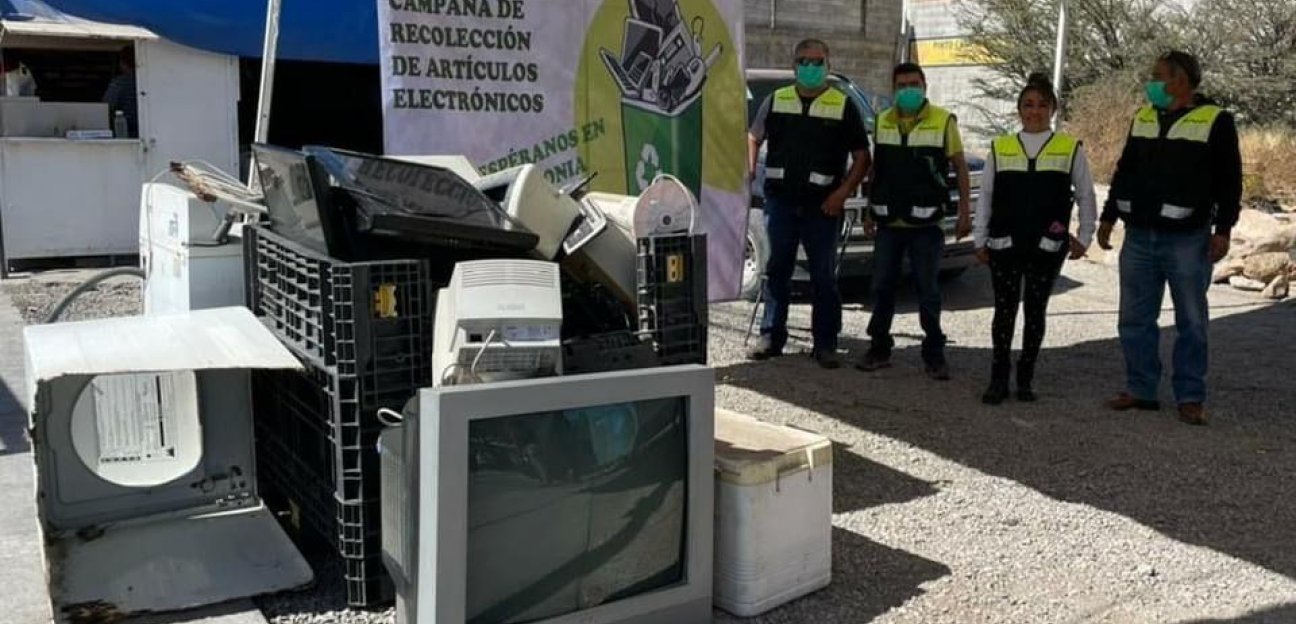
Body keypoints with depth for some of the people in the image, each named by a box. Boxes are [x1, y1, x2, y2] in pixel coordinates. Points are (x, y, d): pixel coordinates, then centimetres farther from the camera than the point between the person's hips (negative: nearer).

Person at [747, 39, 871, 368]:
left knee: (824, 276, 2)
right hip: (780, 200, 2)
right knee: (777, 270, 8)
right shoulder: (776, 101, 10)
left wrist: (842, 193, -10)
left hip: (823, 205, -2)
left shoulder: (844, 106, 2)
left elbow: (862, 157, 2)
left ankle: (825, 344, 9)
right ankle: (772, 337, 17)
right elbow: (753, 138, 20)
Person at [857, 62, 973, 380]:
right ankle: (879, 349, 20)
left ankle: (934, 354, 12)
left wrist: (965, 211, -5)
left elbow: (960, 166, -1)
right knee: (882, 288, 9)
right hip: (888, 222, 4)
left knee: (928, 292, 3)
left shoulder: (943, 121, -4)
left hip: (925, 224, -4)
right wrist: (871, 210, 15)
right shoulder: (883, 122, 8)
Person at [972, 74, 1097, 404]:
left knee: (1035, 311, 7)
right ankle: (998, 379, 11)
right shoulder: (999, 148, 6)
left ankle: (1025, 379, 18)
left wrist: (1084, 237, 5)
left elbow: (1086, 196, 8)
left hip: (1048, 247, 0)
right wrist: (980, 239, 6)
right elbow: (984, 197, 8)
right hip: (1004, 245, 1)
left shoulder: (1071, 148, 2)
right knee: (1004, 311, 2)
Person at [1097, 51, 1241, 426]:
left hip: (1187, 240, -5)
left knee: (1191, 322, 3)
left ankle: (1190, 398, 11)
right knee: (1135, 319, 8)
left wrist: (1223, 230, -8)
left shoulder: (1215, 121, -3)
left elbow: (1228, 181, -3)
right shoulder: (1142, 118, 12)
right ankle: (1140, 389, 18)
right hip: (1139, 237, 5)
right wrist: (1109, 217, 16)